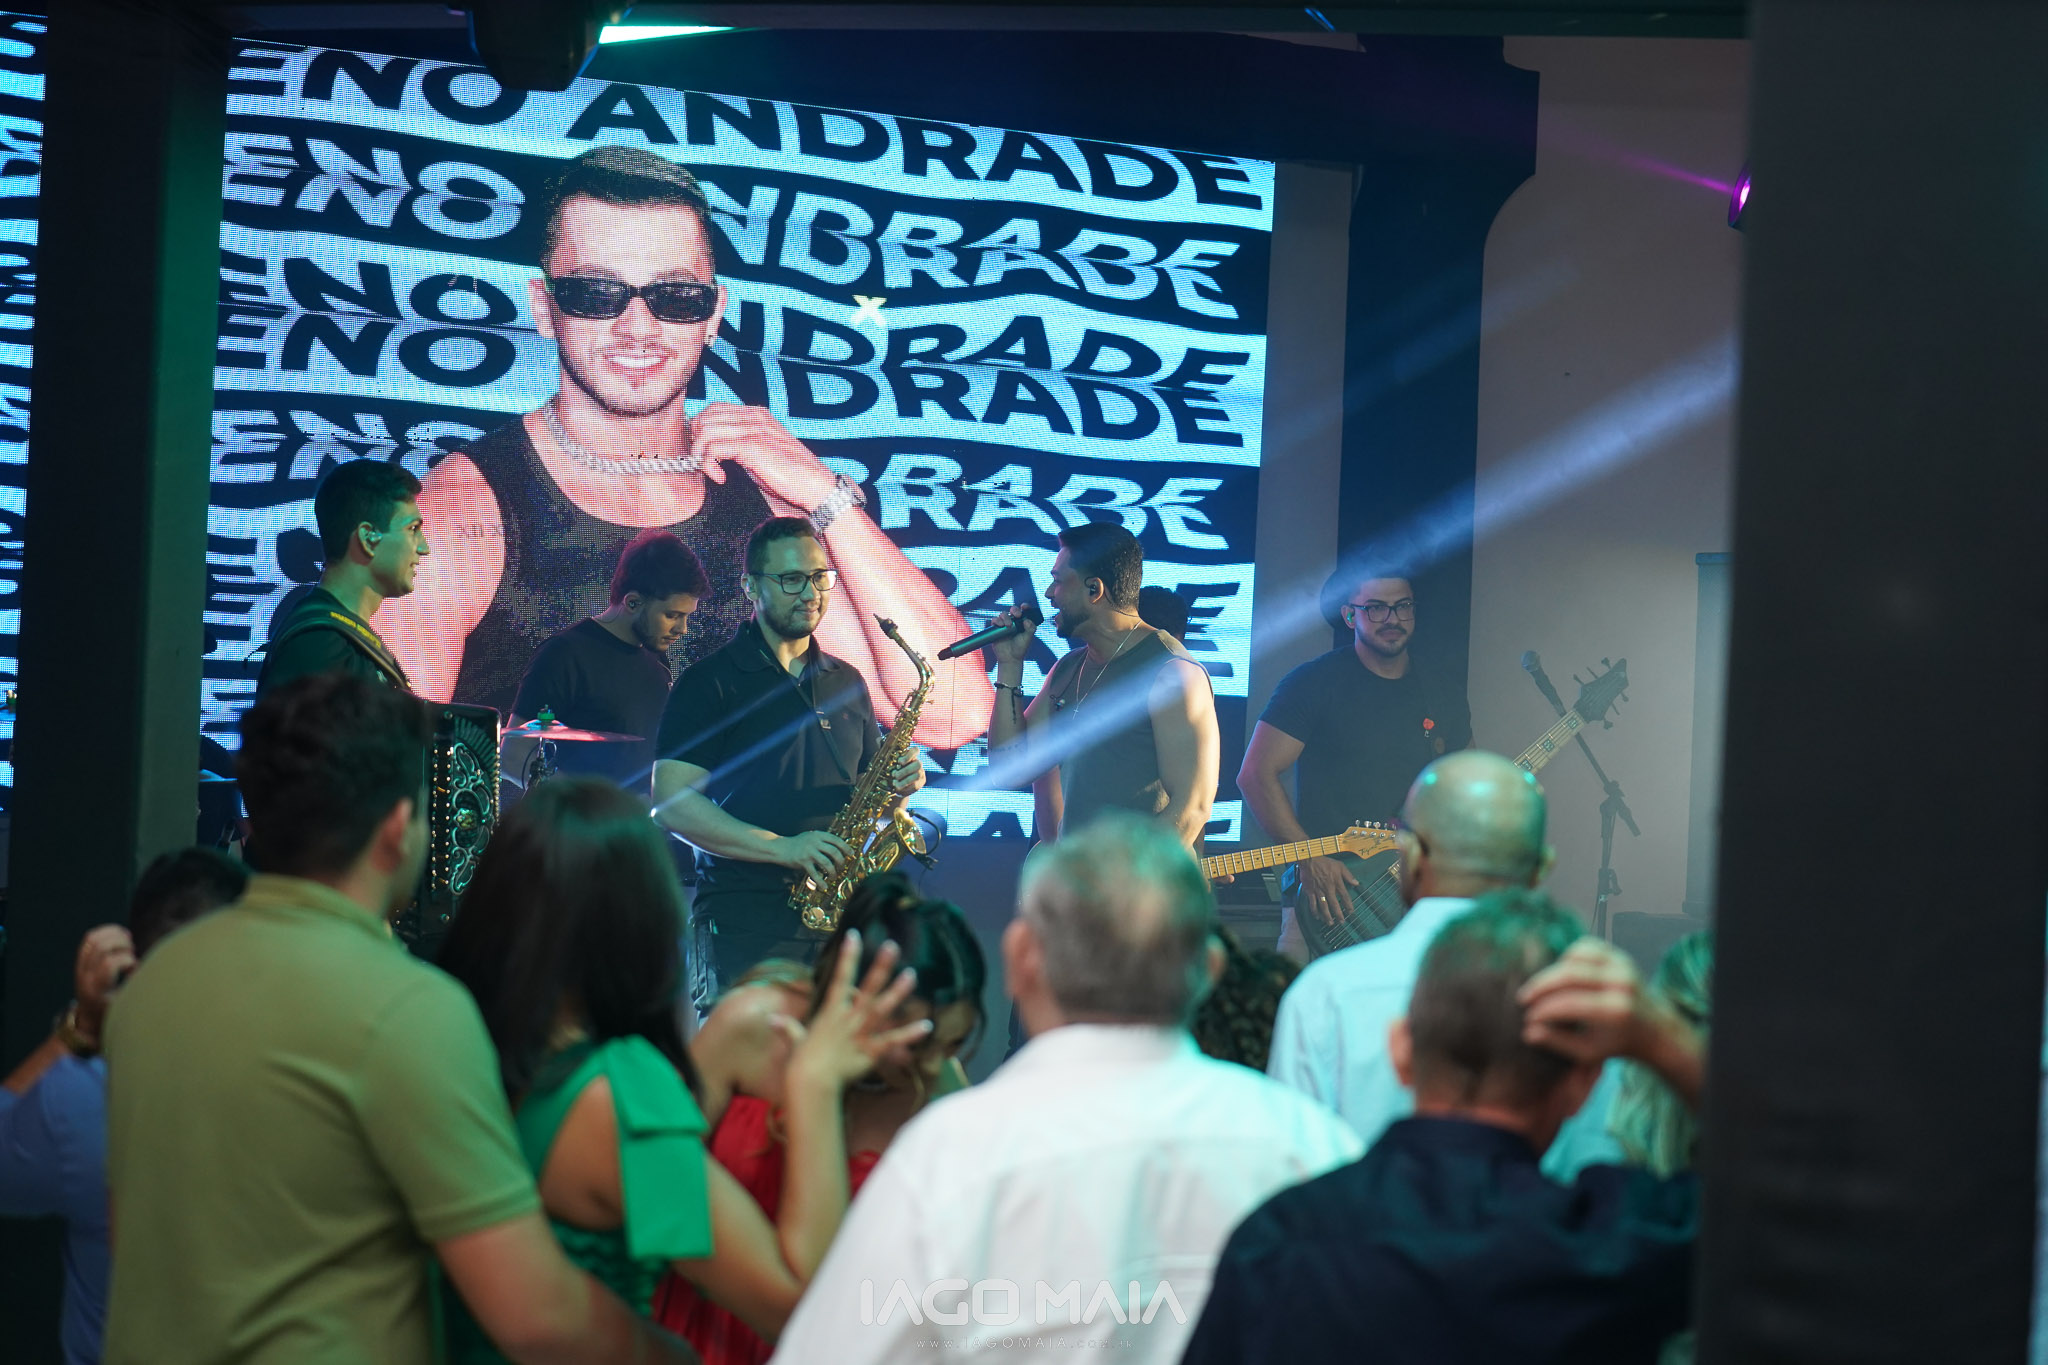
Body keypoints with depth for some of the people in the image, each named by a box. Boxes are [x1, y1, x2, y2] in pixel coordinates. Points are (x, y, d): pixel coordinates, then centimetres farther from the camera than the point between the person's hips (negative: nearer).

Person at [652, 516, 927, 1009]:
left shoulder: (846, 682, 17)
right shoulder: (709, 683, 0)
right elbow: (672, 802, -10)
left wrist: (901, 781, 1)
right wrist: (782, 847, -19)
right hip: (744, 926, -5)